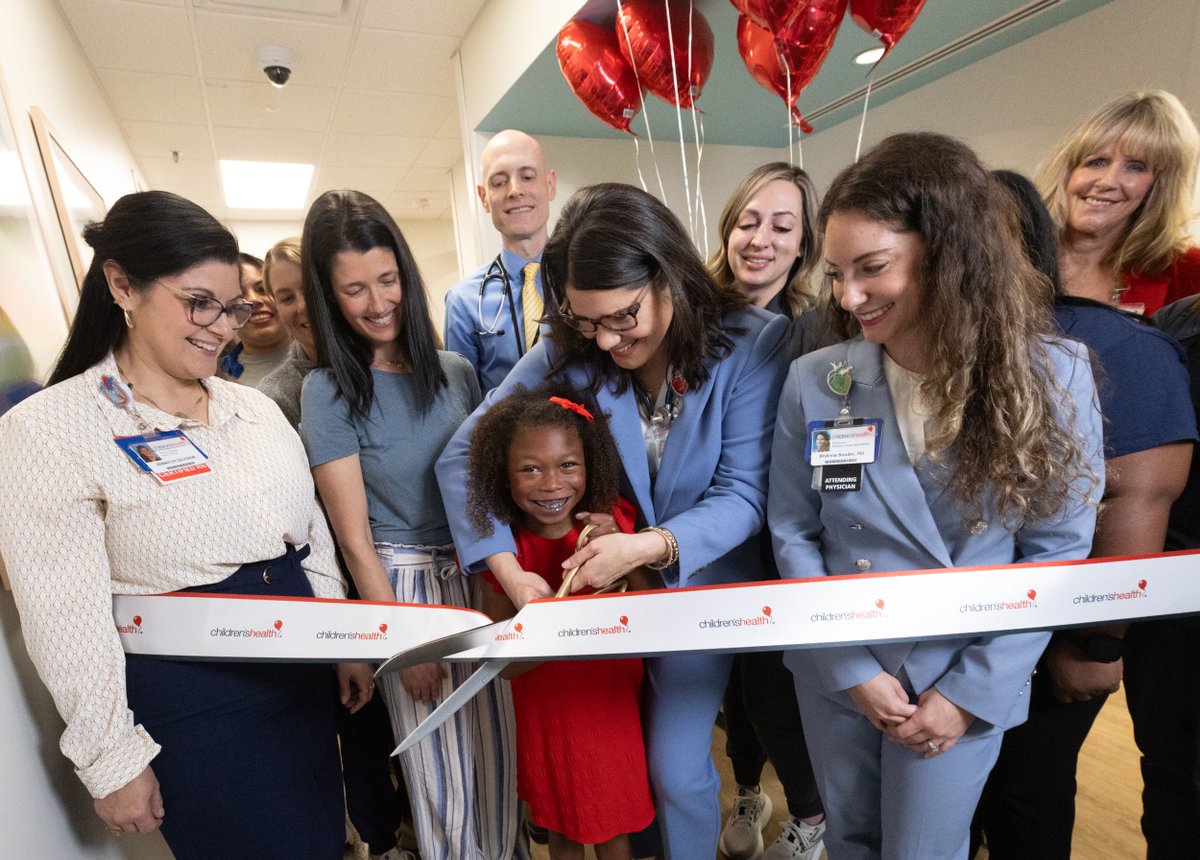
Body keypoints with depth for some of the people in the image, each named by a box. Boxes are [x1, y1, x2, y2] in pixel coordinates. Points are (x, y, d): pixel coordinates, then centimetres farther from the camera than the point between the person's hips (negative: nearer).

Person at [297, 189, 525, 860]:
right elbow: (355, 539, -9)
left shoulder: (456, 372, 2)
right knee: (441, 766, 10)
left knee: (498, 747, 16)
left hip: (480, 575, 4)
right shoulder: (329, 390, -9)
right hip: (404, 582, -3)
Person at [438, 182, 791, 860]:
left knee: (676, 767, 4)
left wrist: (653, 545, -33)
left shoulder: (753, 344, -19)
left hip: (702, 580, -2)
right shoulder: (569, 354, -15)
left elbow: (744, 494, -17)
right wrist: (508, 570, -23)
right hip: (598, 580, 2)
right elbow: (463, 457, -12)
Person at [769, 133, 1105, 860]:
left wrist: (969, 689, -10)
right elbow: (793, 535, -6)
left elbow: (1057, 551, -9)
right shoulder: (815, 381, -12)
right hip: (833, 669, 2)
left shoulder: (1053, 376, -13)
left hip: (966, 679, -1)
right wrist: (851, 667, -9)